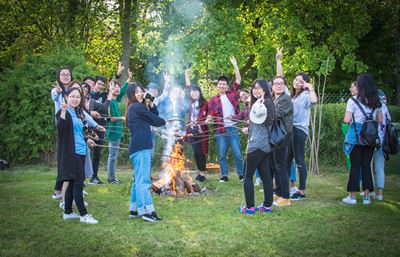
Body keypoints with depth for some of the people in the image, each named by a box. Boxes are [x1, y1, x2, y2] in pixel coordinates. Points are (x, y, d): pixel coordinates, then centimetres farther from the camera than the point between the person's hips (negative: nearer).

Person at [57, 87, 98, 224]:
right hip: (71, 152, -9)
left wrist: (86, 140, 36)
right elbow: (60, 129, -25)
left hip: (80, 152, 9)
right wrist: (63, 111, -34)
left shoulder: (77, 113, 16)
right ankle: (83, 215, -7)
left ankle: (68, 212, 20)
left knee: (72, 182, 12)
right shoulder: (64, 112, -8)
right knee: (78, 182, -9)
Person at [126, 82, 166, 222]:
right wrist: (164, 121, 14)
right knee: (143, 180, -11)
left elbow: (154, 115, 16)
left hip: (137, 147, 10)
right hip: (141, 148, -10)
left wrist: (151, 105, 4)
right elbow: (156, 121, -6)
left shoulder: (133, 108, 18)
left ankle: (134, 209, 17)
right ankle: (147, 211, -11)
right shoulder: (138, 107, -10)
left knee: (138, 179, 13)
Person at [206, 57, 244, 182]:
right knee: (221, 155, 5)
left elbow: (238, 79, 3)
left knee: (237, 154, 3)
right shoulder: (213, 100, 5)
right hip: (220, 131, 1)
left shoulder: (231, 93, 7)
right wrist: (207, 120, -19)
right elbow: (210, 115, 2)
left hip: (233, 129, -1)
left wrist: (235, 65, -2)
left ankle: (241, 174, 13)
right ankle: (224, 175, 16)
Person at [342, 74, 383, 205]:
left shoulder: (353, 101, -8)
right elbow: (380, 121, 11)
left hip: (355, 137, -4)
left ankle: (352, 196, 7)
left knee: (355, 166, 2)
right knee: (366, 166, 9)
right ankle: (366, 196, 12)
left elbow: (347, 120, -11)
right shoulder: (376, 102, 6)